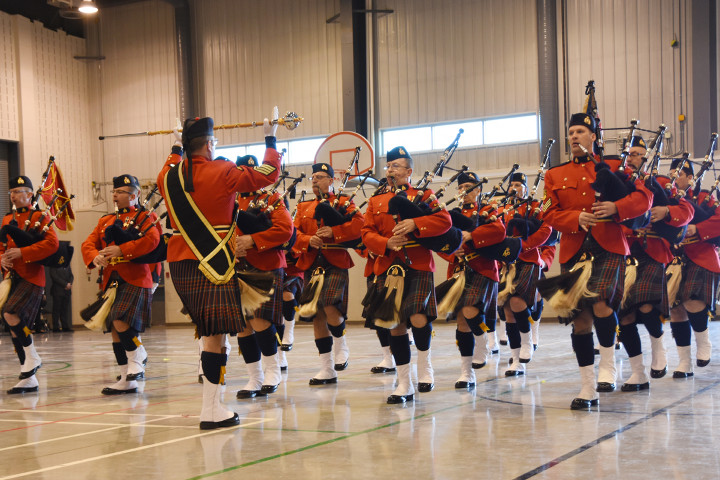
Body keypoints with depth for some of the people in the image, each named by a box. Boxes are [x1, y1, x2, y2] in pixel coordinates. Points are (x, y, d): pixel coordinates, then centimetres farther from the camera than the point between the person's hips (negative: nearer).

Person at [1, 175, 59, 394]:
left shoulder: (39, 217, -2)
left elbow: (52, 243, -15)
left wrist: (21, 253, -19)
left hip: (31, 277, -7)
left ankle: (32, 357, -6)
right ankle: (28, 379, 12)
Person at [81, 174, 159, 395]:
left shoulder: (144, 216, 0)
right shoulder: (105, 220, 19)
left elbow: (152, 239, -19)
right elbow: (88, 244, 11)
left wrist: (121, 250, -23)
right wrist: (96, 257, -12)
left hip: (134, 280, -7)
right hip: (111, 281, 7)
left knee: (121, 321, -22)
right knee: (115, 330, 7)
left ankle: (138, 358, 4)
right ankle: (128, 381, 14)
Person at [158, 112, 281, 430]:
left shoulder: (170, 176, 8)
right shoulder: (222, 173, -8)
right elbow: (268, 173, 0)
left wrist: (176, 148, 50)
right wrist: (270, 138, 13)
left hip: (179, 263, 7)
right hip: (213, 265, -7)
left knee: (209, 332, 16)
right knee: (216, 334, -8)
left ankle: (213, 402, 22)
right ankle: (211, 410, -10)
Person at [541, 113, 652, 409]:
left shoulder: (614, 166, 11)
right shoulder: (555, 176, 16)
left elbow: (644, 198, 3)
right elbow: (549, 213, 7)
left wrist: (616, 207, -16)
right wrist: (576, 218, -12)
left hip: (609, 248, -2)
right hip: (574, 252, 2)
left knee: (601, 305, -24)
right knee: (580, 320, 1)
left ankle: (608, 365, -2)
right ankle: (588, 389, 10)